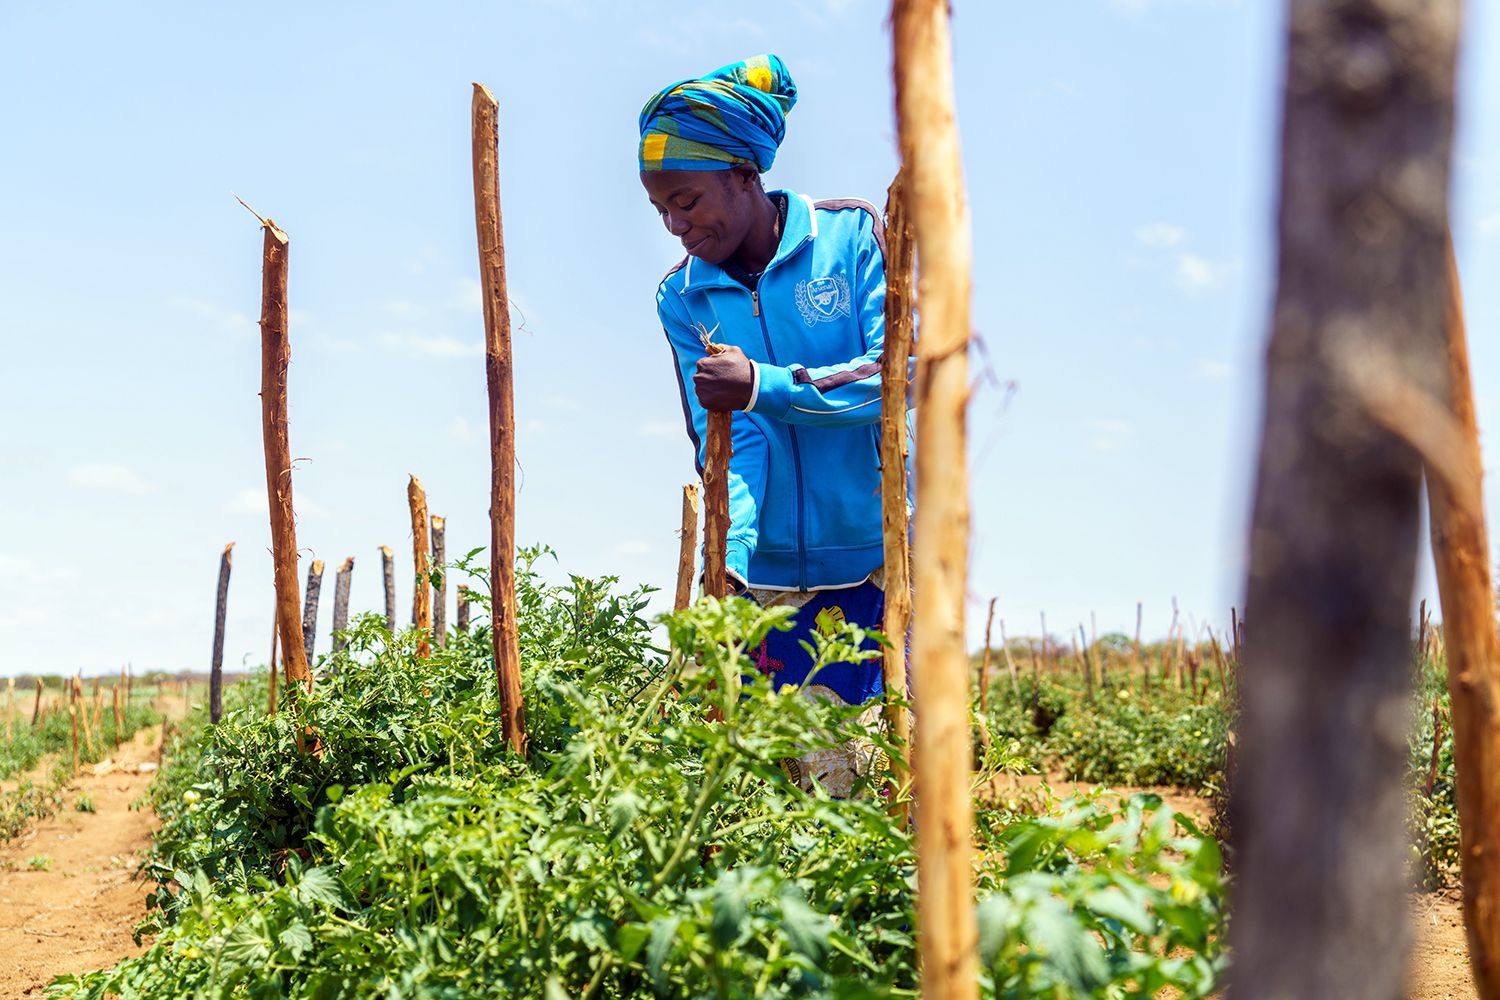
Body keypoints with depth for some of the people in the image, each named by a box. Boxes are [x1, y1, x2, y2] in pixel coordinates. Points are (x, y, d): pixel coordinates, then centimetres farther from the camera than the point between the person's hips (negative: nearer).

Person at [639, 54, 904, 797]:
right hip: (775, 576, 2)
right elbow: (726, 440, -6)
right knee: (804, 777, 3)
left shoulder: (853, 236, -3)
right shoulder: (682, 299, 4)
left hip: (885, 554, -2)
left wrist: (765, 386, -21)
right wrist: (730, 562, -22)